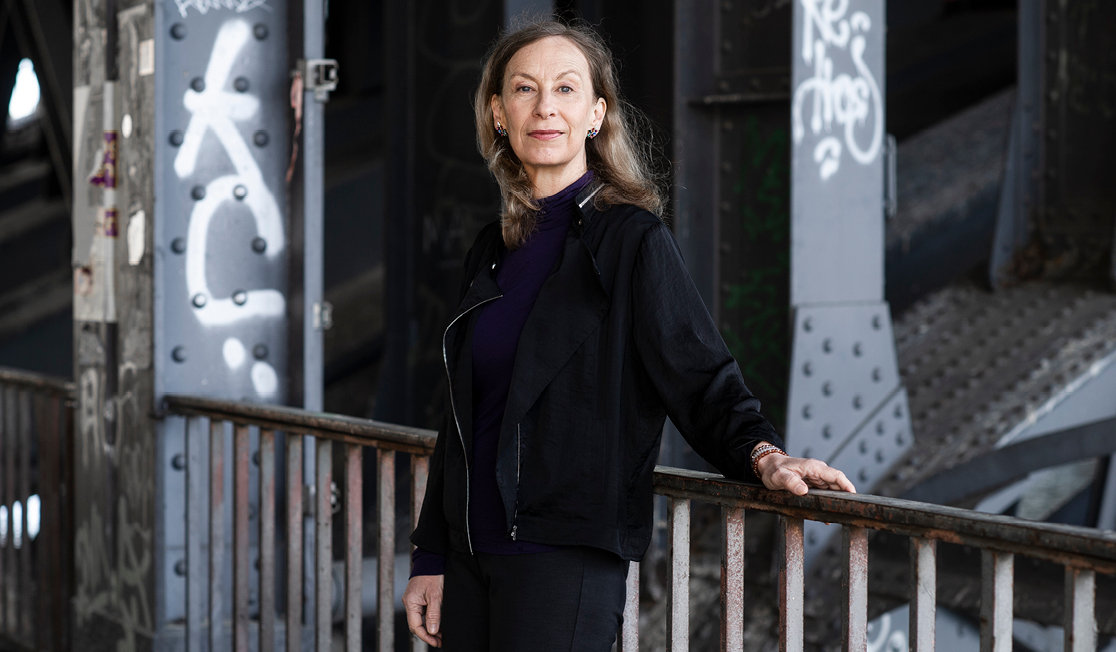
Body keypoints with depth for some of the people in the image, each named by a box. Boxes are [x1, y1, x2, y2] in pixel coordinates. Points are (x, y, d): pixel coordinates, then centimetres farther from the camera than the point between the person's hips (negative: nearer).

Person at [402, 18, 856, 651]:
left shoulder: (633, 240, -6)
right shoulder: (493, 250, 13)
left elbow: (701, 378, -10)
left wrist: (761, 452, -30)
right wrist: (430, 559, 15)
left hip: (567, 560, -6)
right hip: (472, 556, 6)